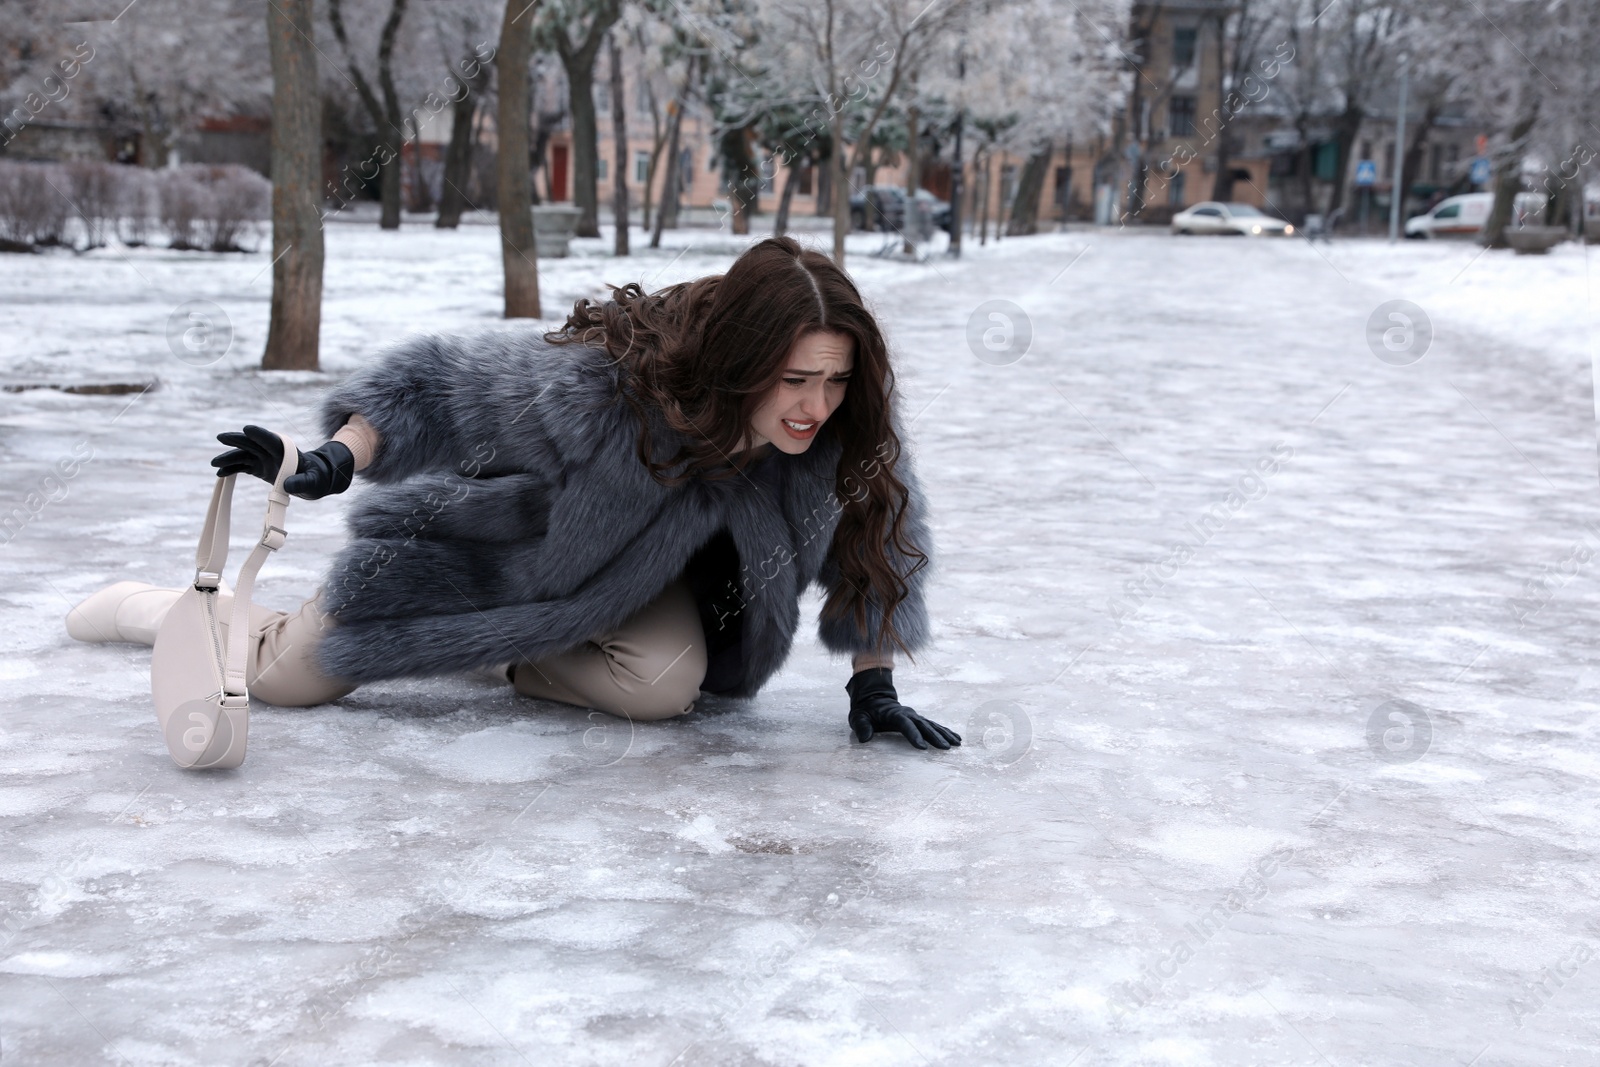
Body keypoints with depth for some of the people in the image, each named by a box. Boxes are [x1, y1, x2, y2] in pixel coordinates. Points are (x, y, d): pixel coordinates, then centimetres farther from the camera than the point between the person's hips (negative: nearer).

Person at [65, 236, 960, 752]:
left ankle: (509, 658, 7)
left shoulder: (844, 420, -30)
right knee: (294, 677, 4)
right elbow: (435, 376, -28)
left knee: (667, 686, -25)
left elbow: (876, 533, -14)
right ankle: (164, 606, 38)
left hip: (634, 573, 4)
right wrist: (335, 461, -39)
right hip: (502, 530, -4)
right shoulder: (602, 389, -41)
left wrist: (873, 683, -16)